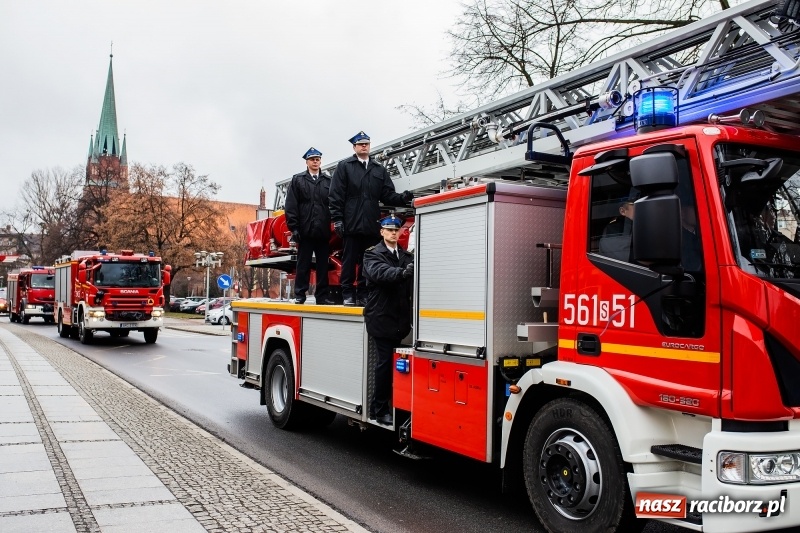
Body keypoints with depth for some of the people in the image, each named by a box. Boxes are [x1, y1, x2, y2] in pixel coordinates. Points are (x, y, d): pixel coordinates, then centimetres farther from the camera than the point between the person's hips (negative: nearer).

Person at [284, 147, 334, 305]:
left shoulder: (329, 181, 12)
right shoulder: (297, 180, 7)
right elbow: (291, 205, 1)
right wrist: (294, 228, -7)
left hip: (323, 231, 2)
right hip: (306, 230, -2)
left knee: (323, 265, 5)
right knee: (303, 264, 3)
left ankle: (322, 296, 10)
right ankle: (299, 295, 9)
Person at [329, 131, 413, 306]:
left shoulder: (379, 170, 18)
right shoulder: (344, 166, 6)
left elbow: (388, 195, 10)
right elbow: (336, 195, -1)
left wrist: (402, 198, -10)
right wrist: (337, 219, -9)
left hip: (372, 225, 4)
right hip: (352, 224, -4)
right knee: (349, 260, 0)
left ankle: (364, 294, 13)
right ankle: (348, 294, 7)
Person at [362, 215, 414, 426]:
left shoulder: (407, 256, 15)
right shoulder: (373, 255, -2)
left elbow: (411, 286, 6)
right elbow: (380, 273, -24)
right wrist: (401, 272, -41)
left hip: (400, 319, 5)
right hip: (381, 318, -5)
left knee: (395, 361, 8)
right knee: (385, 362, -5)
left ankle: (379, 406, 20)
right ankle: (380, 409, 4)